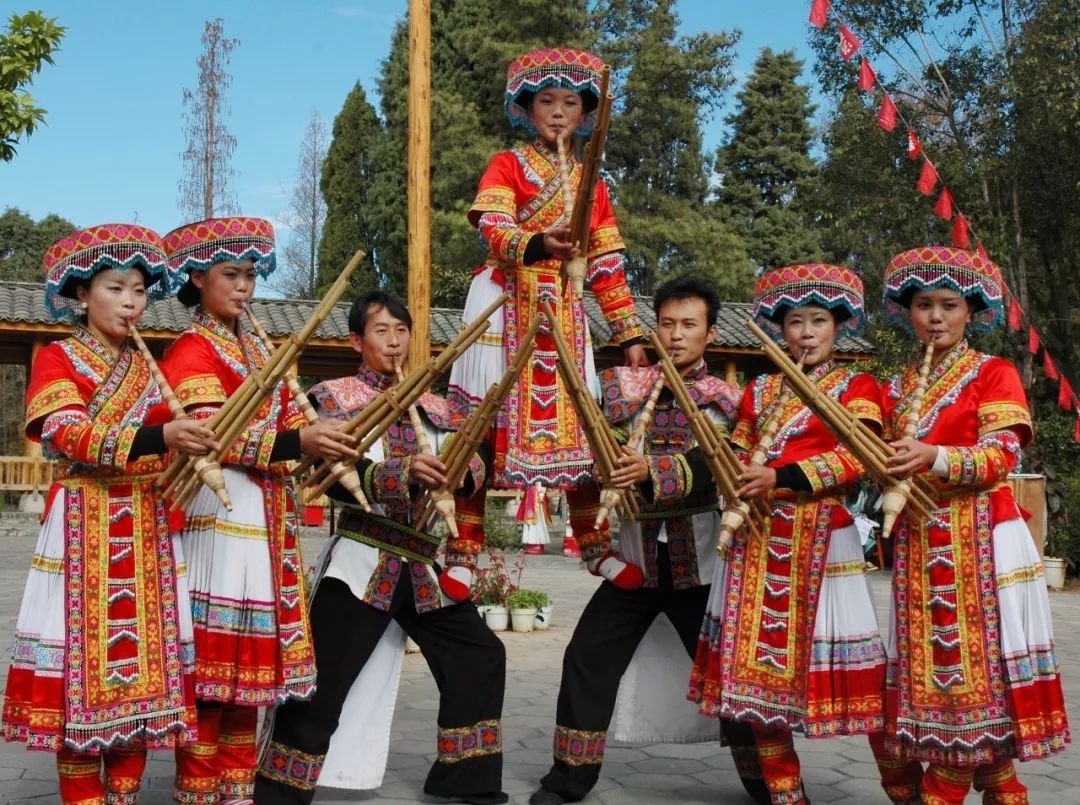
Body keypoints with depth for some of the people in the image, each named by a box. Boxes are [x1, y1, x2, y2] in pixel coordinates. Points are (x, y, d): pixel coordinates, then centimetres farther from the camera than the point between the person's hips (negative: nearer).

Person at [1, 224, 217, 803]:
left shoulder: (147, 370, 17)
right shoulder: (56, 359, 0)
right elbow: (69, 434, -17)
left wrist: (195, 449, -6)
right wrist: (158, 438, -32)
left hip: (149, 531, 5)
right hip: (83, 529, -5)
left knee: (144, 662, 4)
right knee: (83, 664, -5)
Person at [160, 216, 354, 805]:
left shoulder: (258, 351, 21)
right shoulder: (191, 350, -5)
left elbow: (290, 420, 15)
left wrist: (329, 449, -4)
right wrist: (298, 443, -28)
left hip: (267, 520, 8)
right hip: (217, 516, -8)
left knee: (253, 657, 10)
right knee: (211, 657, -4)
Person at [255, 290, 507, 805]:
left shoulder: (432, 407, 14)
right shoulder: (334, 396, 0)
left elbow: (474, 466, 6)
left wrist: (456, 474, -18)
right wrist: (402, 474, -29)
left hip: (421, 565, 5)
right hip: (362, 562, -5)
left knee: (480, 657, 8)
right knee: (322, 683, -5)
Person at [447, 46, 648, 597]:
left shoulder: (590, 183, 15)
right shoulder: (507, 165, 2)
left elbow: (607, 264, 13)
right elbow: (493, 233, -14)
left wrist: (630, 334, 8)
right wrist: (538, 244, -35)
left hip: (564, 314, 4)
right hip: (506, 305, -4)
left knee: (579, 425, 5)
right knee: (485, 424, -6)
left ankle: (596, 547, 16)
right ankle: (464, 550, 0)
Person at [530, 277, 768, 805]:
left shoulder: (727, 401, 0)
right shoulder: (624, 386, 7)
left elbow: (711, 467, -17)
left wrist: (651, 470, -32)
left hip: (699, 562, -2)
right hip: (635, 557, 2)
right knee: (588, 659, 0)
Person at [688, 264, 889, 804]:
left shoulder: (855, 386, 4)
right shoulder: (759, 390, 17)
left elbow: (854, 458, -10)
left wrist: (781, 478, -20)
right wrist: (737, 485, -3)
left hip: (821, 535, -4)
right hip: (759, 536, 5)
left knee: (833, 656, -7)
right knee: (759, 657, 4)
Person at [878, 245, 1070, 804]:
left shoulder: (994, 373, 1)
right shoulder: (897, 388, 15)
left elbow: (1001, 456, -10)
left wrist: (935, 457, -25)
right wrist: (883, 472, -6)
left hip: (980, 536, -4)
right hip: (917, 538, 5)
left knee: (979, 654, -6)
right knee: (930, 657, 3)